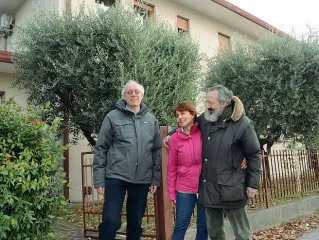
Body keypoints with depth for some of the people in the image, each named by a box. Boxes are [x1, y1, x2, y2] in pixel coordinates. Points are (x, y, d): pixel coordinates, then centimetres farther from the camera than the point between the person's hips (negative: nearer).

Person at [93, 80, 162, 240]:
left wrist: (155, 179, 6)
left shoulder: (151, 120, 8)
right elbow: (101, 149, -2)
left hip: (142, 180, 4)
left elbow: (156, 151, 10)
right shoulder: (113, 117, -2)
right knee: (111, 221, -6)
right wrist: (99, 179, -5)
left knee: (136, 223, 14)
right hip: (116, 177, -3)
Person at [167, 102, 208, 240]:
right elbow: (171, 168, 2)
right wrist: (171, 193, 1)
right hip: (184, 189, 0)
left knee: (203, 226, 12)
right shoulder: (175, 139, -2)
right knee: (180, 226, 5)